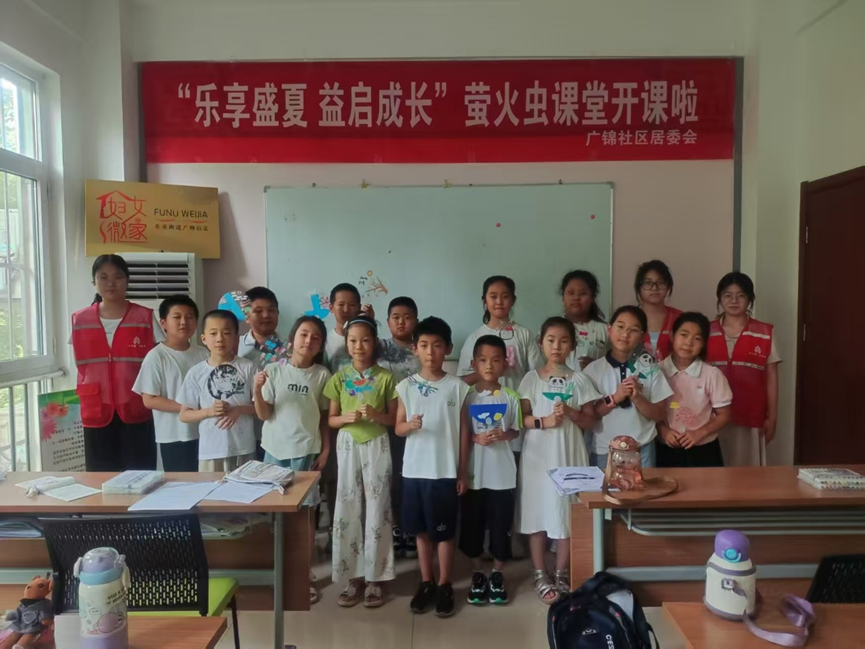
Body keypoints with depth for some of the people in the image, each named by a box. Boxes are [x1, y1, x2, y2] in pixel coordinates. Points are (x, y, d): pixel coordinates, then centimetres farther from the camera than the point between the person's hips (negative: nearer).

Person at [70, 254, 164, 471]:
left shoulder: (145, 318, -1)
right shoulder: (80, 321, 6)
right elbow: (81, 366, 12)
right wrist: (85, 398, 7)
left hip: (136, 411, -2)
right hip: (97, 412, 2)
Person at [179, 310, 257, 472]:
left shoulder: (247, 367, -3)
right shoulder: (196, 373, 0)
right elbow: (184, 415, 4)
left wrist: (239, 410, -16)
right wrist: (209, 411, -13)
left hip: (244, 449, 0)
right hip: (210, 451, 0)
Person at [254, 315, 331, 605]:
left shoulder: (322, 375, -1)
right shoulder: (274, 370, -3)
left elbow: (324, 417, 5)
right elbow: (264, 414, -3)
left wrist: (325, 450, 0)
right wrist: (257, 389, -18)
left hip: (306, 450, 0)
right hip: (275, 449, 1)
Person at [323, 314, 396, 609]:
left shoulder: (385, 378, -2)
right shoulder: (339, 379, 2)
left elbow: (394, 418, 0)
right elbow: (331, 419, 5)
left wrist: (377, 415, -19)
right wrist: (346, 417, -15)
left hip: (377, 446, -1)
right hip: (348, 446, 2)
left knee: (377, 509, 3)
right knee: (348, 509, 4)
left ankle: (374, 577, 15)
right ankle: (353, 576, 17)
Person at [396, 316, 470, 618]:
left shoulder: (458, 387, -4)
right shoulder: (406, 386, 0)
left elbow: (464, 430, 0)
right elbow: (398, 428, 5)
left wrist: (463, 471, -1)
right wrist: (410, 425, -19)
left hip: (446, 470, -2)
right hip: (414, 469, 2)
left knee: (444, 530, 8)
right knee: (421, 529, 13)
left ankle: (444, 586, 24)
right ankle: (426, 583, 29)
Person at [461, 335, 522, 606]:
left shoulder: (510, 398, -2)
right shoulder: (467, 397, -4)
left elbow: (516, 430, 6)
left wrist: (503, 435, -14)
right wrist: (476, 438, -16)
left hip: (502, 473, 0)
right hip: (473, 472, 0)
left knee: (501, 526, 9)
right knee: (472, 525, 10)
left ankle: (497, 574, 28)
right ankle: (477, 574, 28)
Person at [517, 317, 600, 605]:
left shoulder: (579, 380, 2)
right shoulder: (531, 378, 0)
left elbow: (590, 421, 2)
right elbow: (522, 418, -1)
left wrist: (570, 412, -16)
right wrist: (543, 421, -19)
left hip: (569, 455, 1)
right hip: (538, 455, -1)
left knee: (568, 514, 6)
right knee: (538, 515, 5)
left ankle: (561, 574, 23)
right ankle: (540, 575, 20)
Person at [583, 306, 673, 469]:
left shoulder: (649, 369, -3)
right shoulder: (593, 370, -7)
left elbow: (660, 415, -1)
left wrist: (637, 398, -18)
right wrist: (614, 398, -21)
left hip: (642, 449, 1)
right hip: (603, 450, -1)